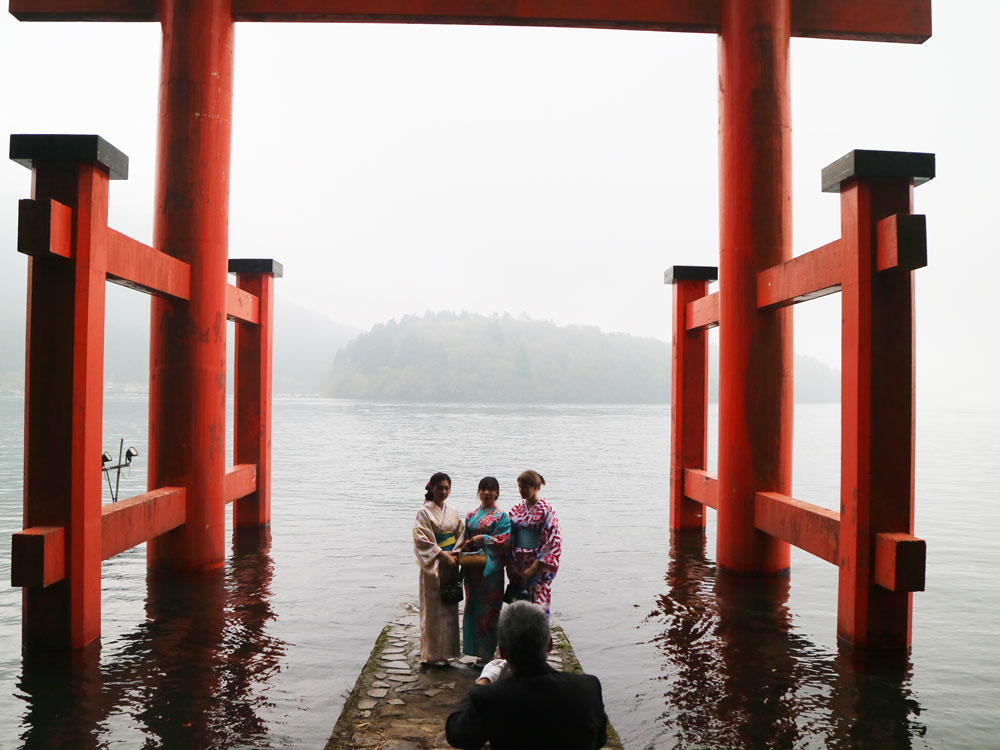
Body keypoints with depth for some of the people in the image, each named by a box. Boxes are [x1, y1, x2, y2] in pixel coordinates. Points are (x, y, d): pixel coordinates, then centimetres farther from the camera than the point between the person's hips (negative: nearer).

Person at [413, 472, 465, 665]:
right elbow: (422, 539, -14)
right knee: (433, 608, -2)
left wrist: (455, 554, -6)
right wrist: (442, 555, -20)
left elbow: (461, 535, 11)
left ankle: (445, 651, 18)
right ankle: (432, 654, 9)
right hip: (433, 566, -6)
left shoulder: (453, 512, 11)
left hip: (450, 564, 6)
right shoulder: (424, 512, -7)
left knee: (449, 607, 8)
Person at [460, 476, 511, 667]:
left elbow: (504, 540, -13)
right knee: (473, 606, 8)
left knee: (488, 608, -1)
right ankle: (476, 649, 19)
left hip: (491, 568, -5)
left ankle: (487, 652, 8)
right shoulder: (471, 515, 12)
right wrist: (466, 545, -8)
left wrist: (482, 539, -16)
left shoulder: (501, 516, -3)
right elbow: (465, 538, 13)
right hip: (473, 568, 5)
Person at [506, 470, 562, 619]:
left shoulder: (546, 510, -7)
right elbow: (509, 539, 8)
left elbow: (552, 542, -12)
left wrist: (533, 568, -14)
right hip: (518, 565, 5)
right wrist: (511, 565, -4)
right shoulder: (516, 510, 8)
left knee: (537, 605, -4)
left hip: (538, 567, -4)